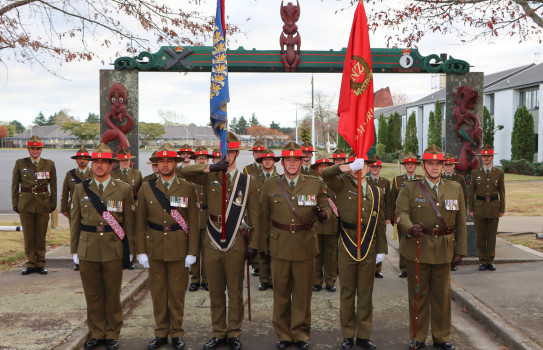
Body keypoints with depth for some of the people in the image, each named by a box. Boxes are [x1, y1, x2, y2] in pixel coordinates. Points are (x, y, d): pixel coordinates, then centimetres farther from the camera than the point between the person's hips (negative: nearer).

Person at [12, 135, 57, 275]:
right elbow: (15, 185, 8)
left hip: (43, 204, 0)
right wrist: (15, 204, 3)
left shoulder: (49, 164, 6)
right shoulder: (20, 163, 6)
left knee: (41, 236, 4)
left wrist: (53, 204, 4)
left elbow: (53, 186, 9)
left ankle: (40, 264, 14)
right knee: (28, 236, 3)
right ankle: (31, 263, 13)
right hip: (26, 204, 0)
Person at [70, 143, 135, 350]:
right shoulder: (81, 189, 7)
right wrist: (74, 249, 7)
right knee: (92, 295, 9)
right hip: (88, 251, 2)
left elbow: (129, 222, 2)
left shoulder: (123, 190, 2)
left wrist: (129, 250, 0)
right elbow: (75, 222, 9)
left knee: (113, 295, 6)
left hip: (113, 250, -2)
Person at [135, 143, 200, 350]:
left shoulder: (187, 188, 1)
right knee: (157, 291, 8)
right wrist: (141, 251, -1)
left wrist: (192, 252, -6)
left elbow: (194, 222, -1)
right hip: (154, 246, 2)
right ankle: (161, 333, 20)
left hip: (179, 247, -1)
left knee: (177, 292, 5)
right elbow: (140, 223, 4)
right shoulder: (146, 189, 5)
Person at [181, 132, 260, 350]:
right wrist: (210, 167, -20)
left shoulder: (247, 182, 3)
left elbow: (254, 216, 3)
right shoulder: (210, 178, 5)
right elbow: (184, 172, -8)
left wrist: (253, 245, -2)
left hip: (236, 245, -1)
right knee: (215, 293, 11)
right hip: (212, 243, 2)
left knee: (235, 293, 6)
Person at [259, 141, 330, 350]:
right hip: (279, 246, 0)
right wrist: (264, 245, 5)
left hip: (305, 246, 0)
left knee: (303, 293, 7)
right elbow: (264, 217, 7)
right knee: (281, 293, 8)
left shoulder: (315, 184, 3)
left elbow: (324, 206, 10)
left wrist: (324, 213, -15)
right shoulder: (270, 185, 4)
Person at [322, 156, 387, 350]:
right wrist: (347, 167, -28)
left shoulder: (377, 193, 9)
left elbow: (380, 223, 9)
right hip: (347, 248, -2)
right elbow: (325, 174, -17)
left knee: (365, 294, 8)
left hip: (369, 250, 2)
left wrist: (382, 249, 5)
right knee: (347, 293, 6)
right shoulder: (343, 185, 2)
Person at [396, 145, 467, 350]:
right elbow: (401, 213, -10)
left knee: (442, 295, 10)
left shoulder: (455, 188, 11)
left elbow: (460, 222, 11)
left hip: (444, 251, 2)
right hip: (417, 249, -2)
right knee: (418, 294, 5)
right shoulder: (410, 188, 3)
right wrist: (410, 228, -31)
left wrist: (460, 250, 7)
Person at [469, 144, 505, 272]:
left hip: (493, 207, 0)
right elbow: (472, 192, 6)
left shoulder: (499, 173, 6)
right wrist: (471, 209, 2)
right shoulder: (475, 172, 5)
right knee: (480, 236, 1)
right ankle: (482, 261, 9)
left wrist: (502, 209, 3)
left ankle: (490, 261, 12)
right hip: (479, 207, 0)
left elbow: (502, 192, 7)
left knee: (492, 236, 4)